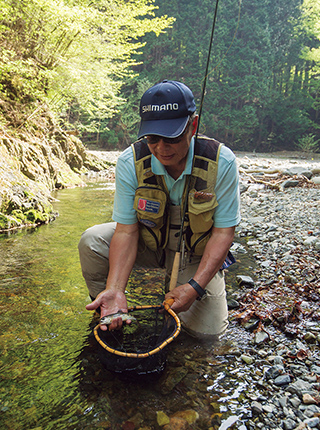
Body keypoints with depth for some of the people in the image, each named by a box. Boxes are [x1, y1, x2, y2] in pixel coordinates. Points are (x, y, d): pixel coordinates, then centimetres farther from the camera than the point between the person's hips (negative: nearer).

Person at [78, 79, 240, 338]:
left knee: (207, 330, -12)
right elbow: (126, 230, -19)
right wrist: (115, 288, -33)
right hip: (148, 243, 1)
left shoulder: (221, 162, -24)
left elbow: (223, 232, -18)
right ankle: (109, 315, 4)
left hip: (197, 253, -1)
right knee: (92, 241, -23)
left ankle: (174, 284, 20)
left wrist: (195, 287, -28)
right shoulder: (130, 162, -20)